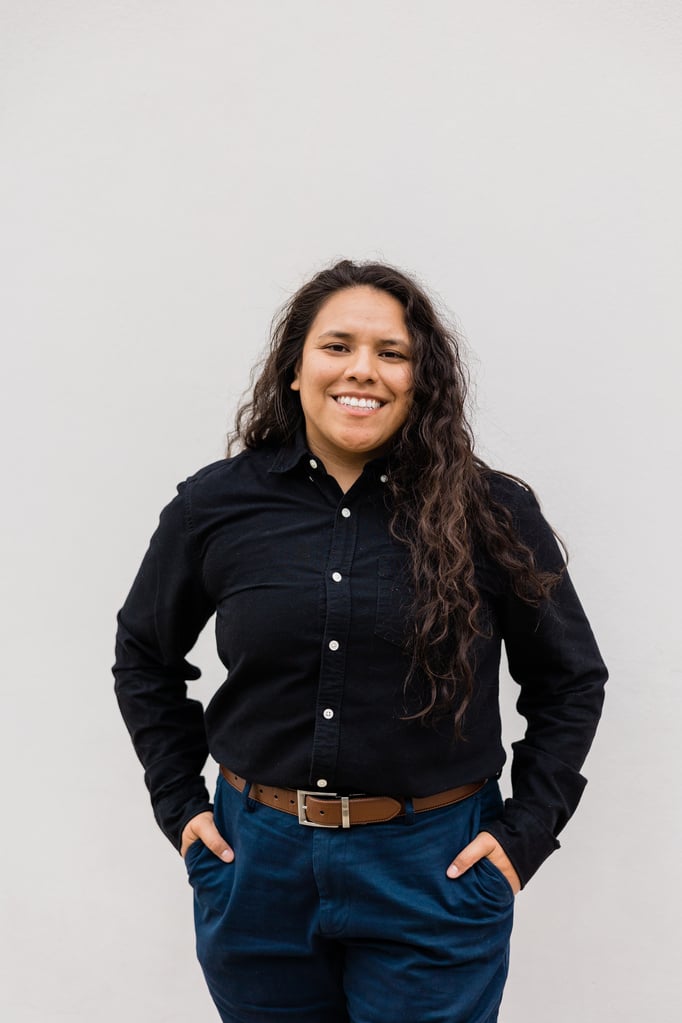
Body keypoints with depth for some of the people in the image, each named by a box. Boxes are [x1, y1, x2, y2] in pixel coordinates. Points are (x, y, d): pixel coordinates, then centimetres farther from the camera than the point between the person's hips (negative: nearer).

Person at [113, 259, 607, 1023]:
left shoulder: (491, 514, -7)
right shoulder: (216, 505, -4)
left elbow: (571, 680, 4)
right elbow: (143, 658, 11)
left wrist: (526, 831, -1)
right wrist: (179, 803, 6)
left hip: (434, 873, -1)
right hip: (256, 867, 2)